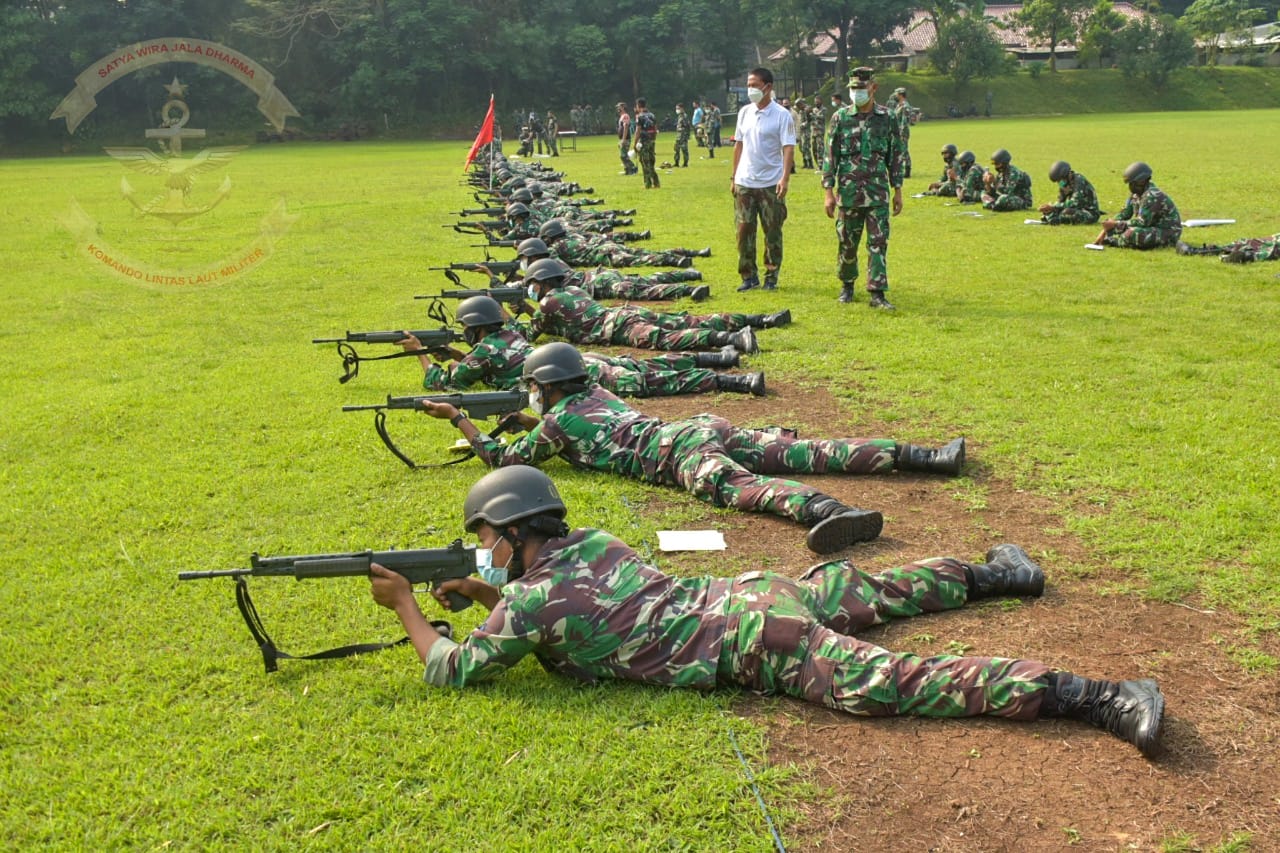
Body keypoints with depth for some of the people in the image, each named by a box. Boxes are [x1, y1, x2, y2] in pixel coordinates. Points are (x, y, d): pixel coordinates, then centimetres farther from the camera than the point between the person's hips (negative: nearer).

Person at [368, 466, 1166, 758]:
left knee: (897, 684, -14)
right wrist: (490, 595, 25)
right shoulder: (588, 541, 15)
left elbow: (453, 669, 3)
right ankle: (990, 572, 40)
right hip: (750, 593, 8)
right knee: (862, 590, 31)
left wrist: (408, 607, 14)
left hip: (752, 644, -8)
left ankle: (1095, 695, -20)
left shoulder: (529, 600, -8)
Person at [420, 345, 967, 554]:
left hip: (672, 454, -7)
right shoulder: (594, 393, 33)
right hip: (700, 426, 7)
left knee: (737, 484, -34)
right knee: (803, 452, -2)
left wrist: (459, 419, 29)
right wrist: (531, 422, 54)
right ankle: (922, 456, -11)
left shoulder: (554, 420, 12)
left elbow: (501, 459, 21)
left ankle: (822, 509, -65)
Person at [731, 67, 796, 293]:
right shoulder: (744, 112, 9)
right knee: (744, 229, 3)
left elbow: (788, 148, -13)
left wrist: (785, 178, -25)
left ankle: (771, 276, 14)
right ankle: (749, 276, 13)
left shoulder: (781, 115, -7)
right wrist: (733, 176, 13)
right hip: (744, 183, 4)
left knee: (773, 232, 4)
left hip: (771, 184, -4)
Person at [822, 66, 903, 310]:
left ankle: (877, 293, -2)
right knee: (847, 244, 9)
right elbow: (830, 157, 0)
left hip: (878, 194, 0)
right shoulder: (840, 118, 0)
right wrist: (828, 192, -5)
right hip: (848, 194, 0)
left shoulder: (887, 119, 3)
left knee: (878, 243, -4)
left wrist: (898, 191, 5)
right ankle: (847, 285, 29)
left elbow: (895, 157, 8)